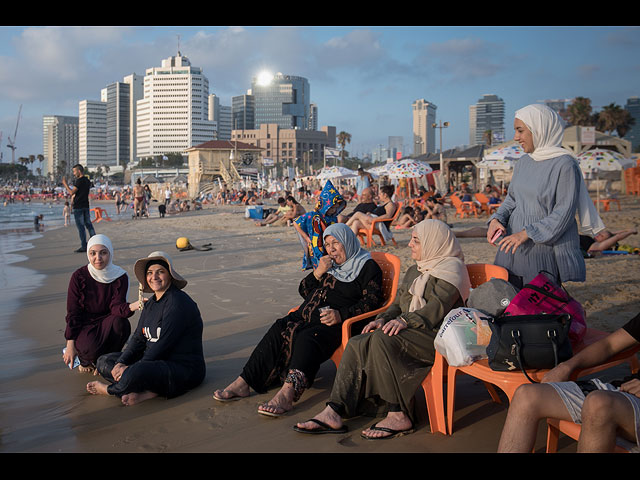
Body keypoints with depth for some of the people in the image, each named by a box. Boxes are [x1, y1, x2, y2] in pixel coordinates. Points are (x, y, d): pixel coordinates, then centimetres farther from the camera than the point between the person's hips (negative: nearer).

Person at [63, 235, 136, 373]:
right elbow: (72, 313, -6)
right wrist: (70, 344, -11)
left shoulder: (120, 277, -7)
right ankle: (85, 360, 5)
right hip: (84, 326, -2)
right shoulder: (79, 276, -9)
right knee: (91, 348, -34)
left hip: (106, 325, 2)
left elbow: (116, 306, -18)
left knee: (121, 322, -33)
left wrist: (132, 306, -42)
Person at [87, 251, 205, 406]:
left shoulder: (178, 302, -17)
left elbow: (163, 345, -21)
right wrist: (121, 363, -8)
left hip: (184, 368, -10)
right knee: (104, 361, 8)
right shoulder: (150, 303, 13)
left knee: (134, 374, -35)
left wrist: (131, 369, -18)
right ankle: (149, 391, -14)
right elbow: (138, 338, 10)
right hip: (154, 361, 10)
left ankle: (110, 389, 2)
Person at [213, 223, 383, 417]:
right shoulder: (328, 263, 25)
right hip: (307, 314, 6)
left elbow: (371, 301, -6)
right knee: (278, 330, -21)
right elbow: (303, 290, 22)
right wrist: (318, 272, 3)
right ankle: (244, 382, -27)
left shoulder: (368, 266, 5)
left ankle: (288, 393, -54)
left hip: (334, 322, -6)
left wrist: (341, 314, -19)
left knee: (307, 338, -35)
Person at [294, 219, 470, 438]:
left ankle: (399, 415, -30)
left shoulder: (451, 269, -2)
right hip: (408, 331, 8)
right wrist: (384, 318, -1)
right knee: (357, 344, -17)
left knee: (383, 340, -34)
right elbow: (398, 303, 21)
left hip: (435, 335, -8)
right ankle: (334, 412, -25)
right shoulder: (414, 270, 25)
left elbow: (438, 307, -17)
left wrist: (405, 320, -30)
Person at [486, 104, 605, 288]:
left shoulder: (564, 164, -12)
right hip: (514, 246, 7)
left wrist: (527, 233, -20)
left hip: (545, 248, -6)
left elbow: (564, 212, -15)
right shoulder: (523, 162, 11)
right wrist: (497, 219, 0)